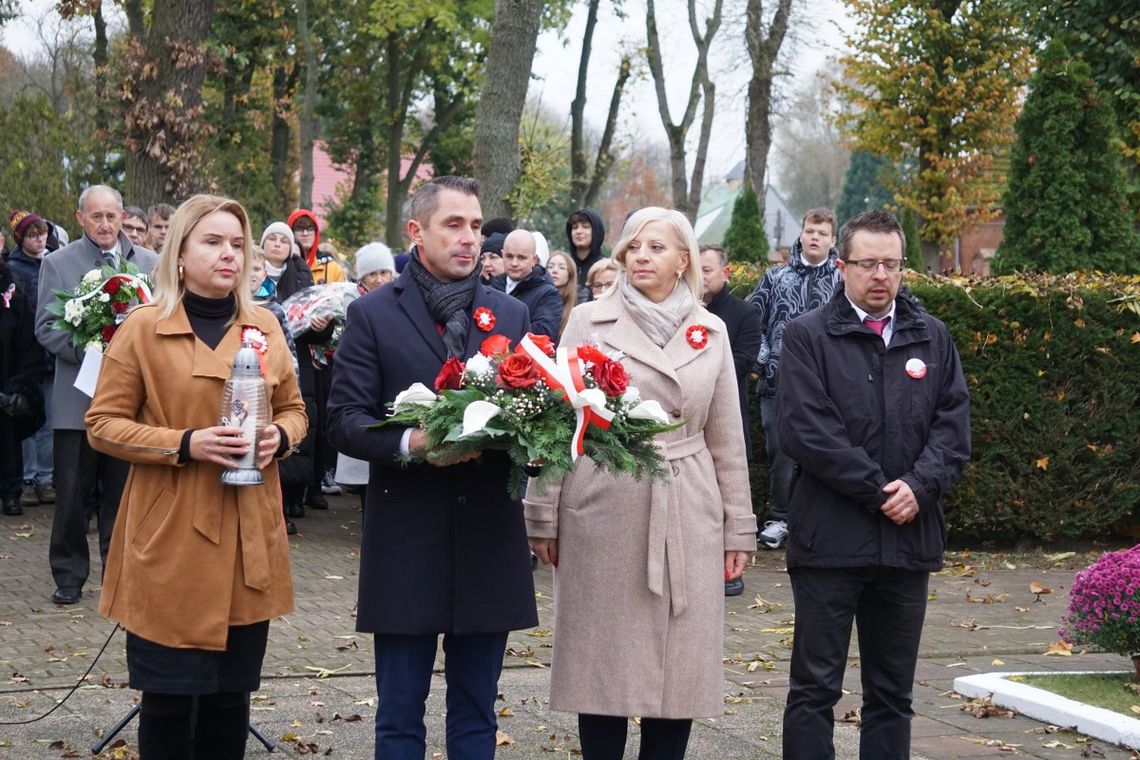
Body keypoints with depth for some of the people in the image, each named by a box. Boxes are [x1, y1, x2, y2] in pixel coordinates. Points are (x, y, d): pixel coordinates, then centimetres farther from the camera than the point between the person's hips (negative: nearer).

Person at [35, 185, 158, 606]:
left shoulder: (149, 263, 5)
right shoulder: (58, 263, 1)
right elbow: (45, 327, -2)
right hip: (78, 393, -1)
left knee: (123, 489, 8)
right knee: (71, 491, 2)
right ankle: (69, 574, 13)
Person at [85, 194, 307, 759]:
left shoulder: (265, 327, 9)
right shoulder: (143, 328, -4)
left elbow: (294, 410, 19)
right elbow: (102, 424, -4)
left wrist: (280, 436, -5)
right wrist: (185, 444, -17)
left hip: (249, 537, 4)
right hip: (171, 536, -4)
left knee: (232, 692, 9)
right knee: (169, 694, -1)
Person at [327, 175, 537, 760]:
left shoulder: (512, 315, 10)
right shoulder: (373, 314, 0)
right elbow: (345, 420, -5)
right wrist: (409, 443, -22)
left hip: (489, 537, 3)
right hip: (407, 540, -3)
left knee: (476, 712, 11)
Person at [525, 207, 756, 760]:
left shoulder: (711, 331, 9)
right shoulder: (589, 321, 2)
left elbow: (726, 438, 10)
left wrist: (738, 528, 8)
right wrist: (543, 516, -3)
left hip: (686, 519, 2)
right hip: (603, 513, -2)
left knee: (680, 667, 3)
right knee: (603, 663, 3)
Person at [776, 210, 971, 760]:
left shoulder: (932, 337, 11)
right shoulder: (808, 336, -2)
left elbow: (953, 425, 5)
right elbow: (805, 431, -11)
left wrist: (919, 486, -12)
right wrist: (879, 491, -13)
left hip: (910, 538, 4)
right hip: (830, 539, -4)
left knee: (892, 692, 11)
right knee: (814, 688, 1)